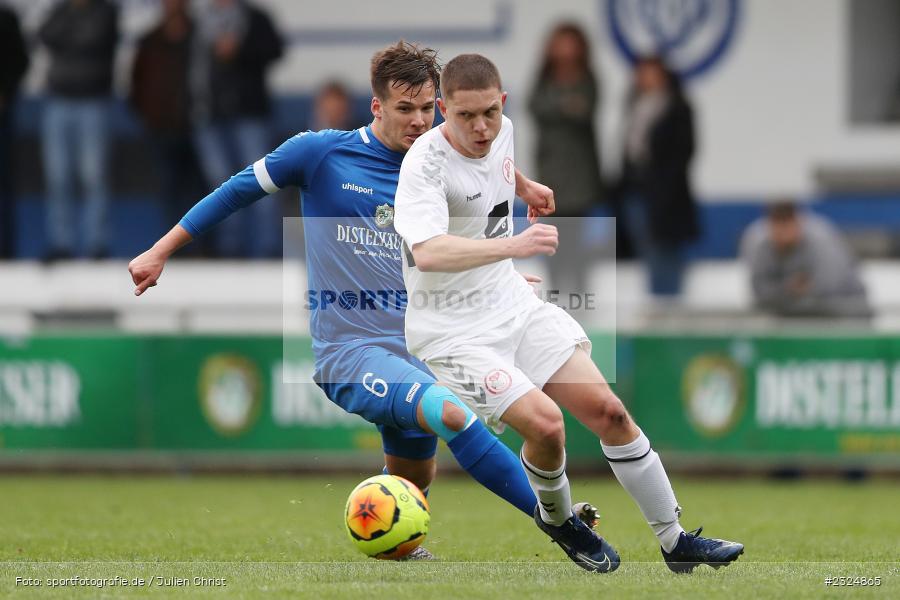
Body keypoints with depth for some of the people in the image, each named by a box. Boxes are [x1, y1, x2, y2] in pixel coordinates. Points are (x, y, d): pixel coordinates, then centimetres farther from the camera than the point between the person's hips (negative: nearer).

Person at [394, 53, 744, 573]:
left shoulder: (502, 129, 0)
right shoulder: (426, 164, -24)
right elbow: (426, 253, -41)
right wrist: (511, 245, -52)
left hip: (513, 305, 7)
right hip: (453, 332, -7)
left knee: (607, 410, -3)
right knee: (544, 422, -24)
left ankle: (675, 541, 8)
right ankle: (556, 518, 8)